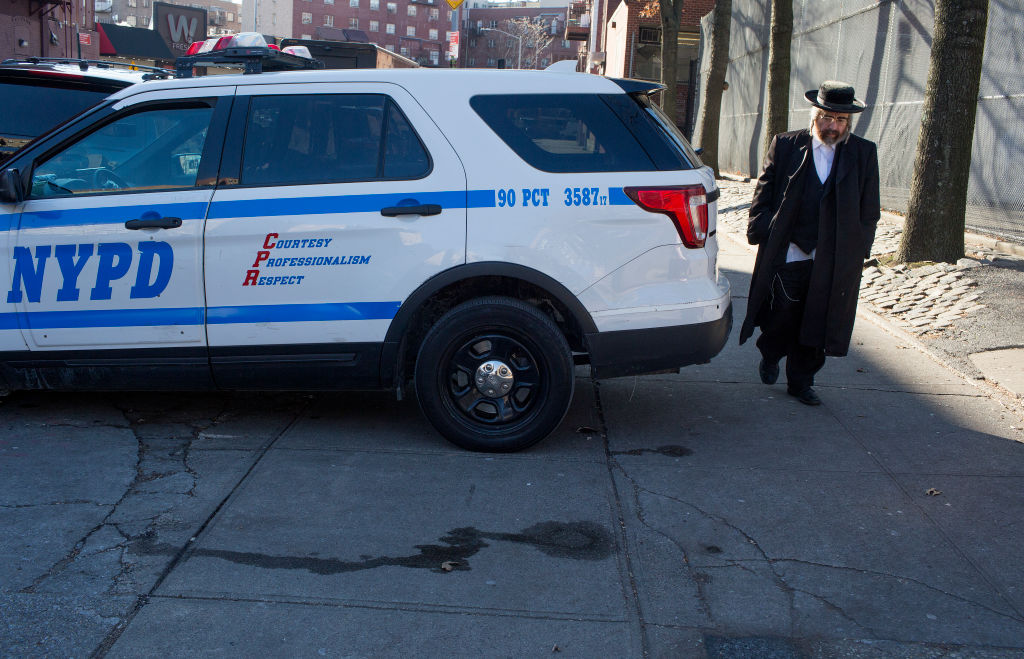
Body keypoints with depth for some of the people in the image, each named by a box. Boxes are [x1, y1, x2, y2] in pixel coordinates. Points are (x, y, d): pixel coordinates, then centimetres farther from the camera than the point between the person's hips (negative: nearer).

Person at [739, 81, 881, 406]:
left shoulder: (864, 153, 6)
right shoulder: (785, 146, 2)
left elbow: (869, 211, 9)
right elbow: (763, 196, 5)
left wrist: (858, 253, 4)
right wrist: (762, 233, -4)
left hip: (833, 261, 2)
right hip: (787, 254, -1)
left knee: (816, 324, 6)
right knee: (783, 314, -3)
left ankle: (801, 381, 24)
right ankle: (770, 355, 28)